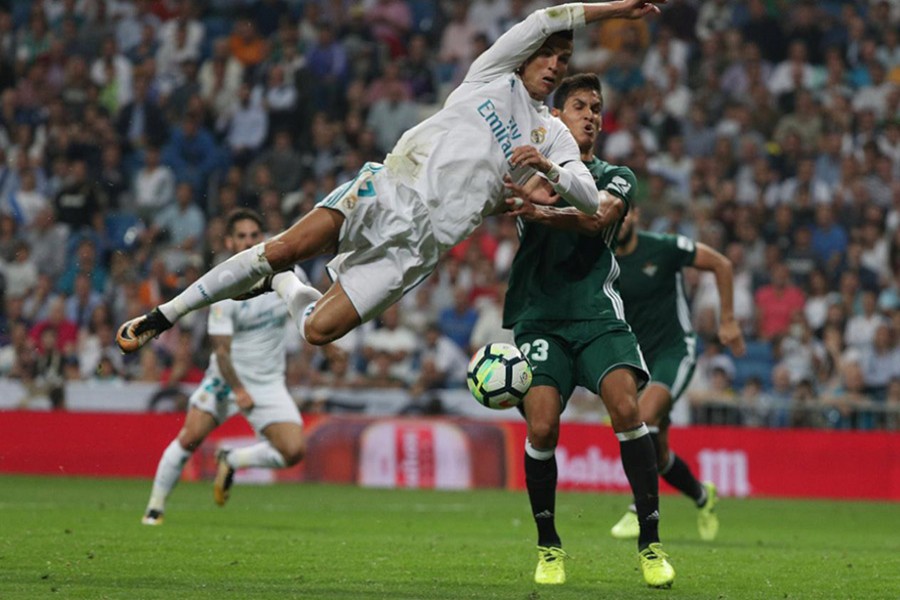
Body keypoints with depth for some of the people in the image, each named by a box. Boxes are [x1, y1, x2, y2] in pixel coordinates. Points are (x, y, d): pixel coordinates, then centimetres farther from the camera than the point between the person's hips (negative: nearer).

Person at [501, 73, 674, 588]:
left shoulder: (616, 178, 10)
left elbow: (595, 217, -13)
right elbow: (531, 200, -10)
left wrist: (541, 212, -30)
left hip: (599, 315, 0)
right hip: (540, 318, 0)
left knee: (626, 406, -22)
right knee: (542, 427, -17)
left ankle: (651, 545, -15)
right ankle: (549, 547, 3)